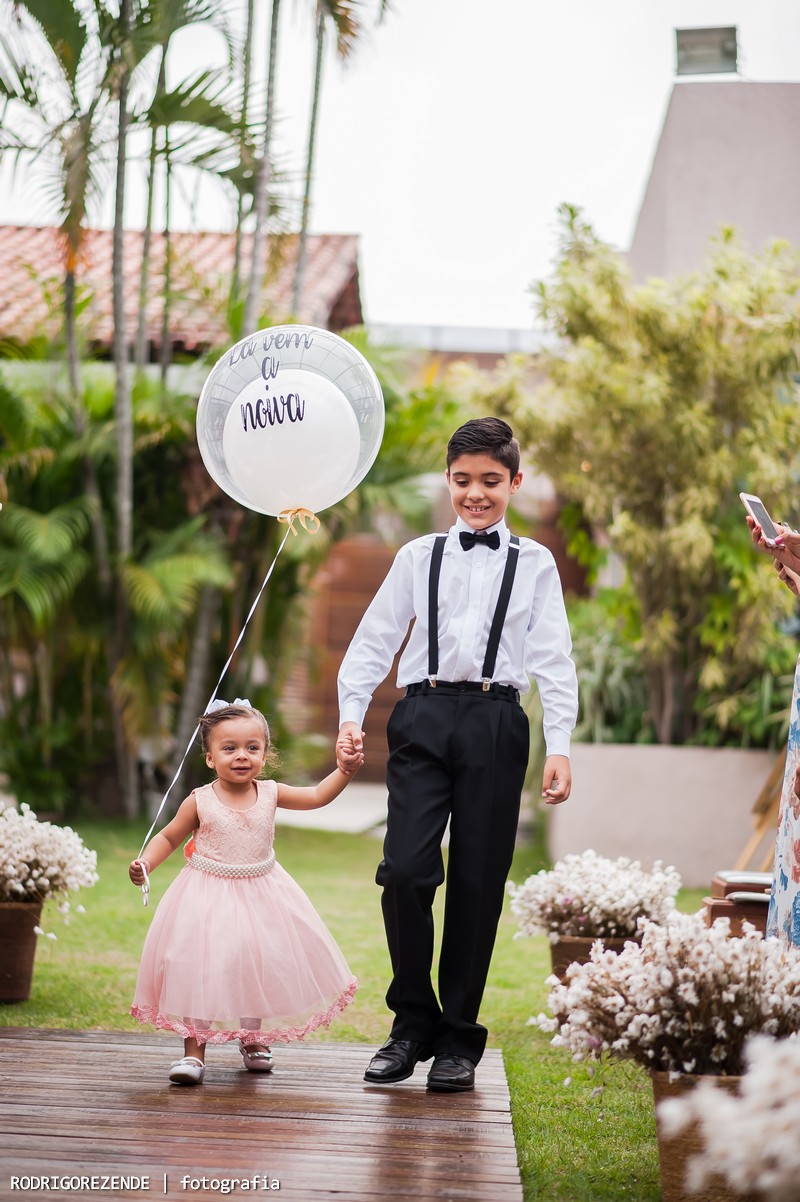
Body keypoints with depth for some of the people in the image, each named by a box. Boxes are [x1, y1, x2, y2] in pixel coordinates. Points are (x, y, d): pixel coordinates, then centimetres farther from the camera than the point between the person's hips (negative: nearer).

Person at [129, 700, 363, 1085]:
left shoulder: (270, 793, -4)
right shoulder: (199, 802, -10)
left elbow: (317, 796, 3)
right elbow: (169, 837, 0)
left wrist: (344, 769, -10)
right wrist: (145, 863, -15)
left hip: (260, 894, 3)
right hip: (208, 899, -3)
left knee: (258, 968, 10)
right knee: (199, 970, -7)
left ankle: (253, 1039, 32)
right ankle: (194, 1051, 3)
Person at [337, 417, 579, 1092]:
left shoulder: (534, 564, 12)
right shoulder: (419, 557, 14)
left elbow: (552, 659, 6)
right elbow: (374, 640, 12)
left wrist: (560, 748, -3)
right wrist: (352, 714, -1)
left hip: (494, 724, 0)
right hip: (423, 719, 0)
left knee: (478, 883, 1)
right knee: (405, 870, -11)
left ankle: (459, 1038, 12)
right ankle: (413, 1023, 6)